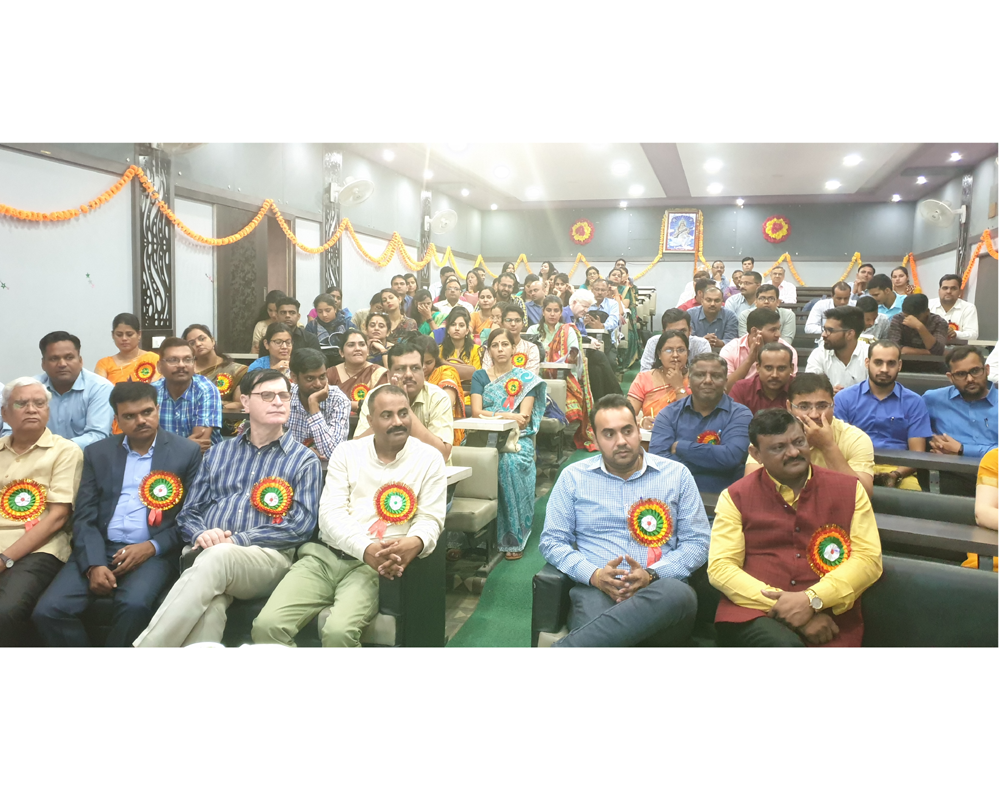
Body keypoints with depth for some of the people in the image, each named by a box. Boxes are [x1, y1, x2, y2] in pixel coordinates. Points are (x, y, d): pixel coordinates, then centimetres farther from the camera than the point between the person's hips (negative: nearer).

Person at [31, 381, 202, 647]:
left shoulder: (188, 452, 4)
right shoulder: (97, 453, 13)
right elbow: (84, 517, 6)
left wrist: (152, 547, -13)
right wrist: (94, 564, -11)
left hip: (155, 554, -3)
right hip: (99, 550, 3)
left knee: (134, 606, -33)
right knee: (48, 611, -20)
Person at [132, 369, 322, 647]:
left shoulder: (304, 460, 10)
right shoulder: (218, 453, 22)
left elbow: (301, 526, -2)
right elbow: (188, 513, 19)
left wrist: (236, 541, -13)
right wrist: (201, 534, -8)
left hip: (267, 558, -2)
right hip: (206, 554, 2)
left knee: (217, 556, -37)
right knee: (209, 605, -36)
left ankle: (145, 647, -34)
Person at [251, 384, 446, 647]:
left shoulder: (428, 458, 5)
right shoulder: (347, 452, 9)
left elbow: (430, 518, 2)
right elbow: (330, 513, -1)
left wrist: (415, 543, -24)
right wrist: (366, 549, -21)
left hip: (375, 566, -2)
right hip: (324, 555, 3)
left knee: (338, 632, -31)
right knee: (267, 625, -19)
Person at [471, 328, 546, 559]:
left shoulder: (526, 378, 10)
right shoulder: (480, 376, 14)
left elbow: (525, 416, -2)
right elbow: (476, 412, 1)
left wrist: (492, 415, -16)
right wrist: (506, 415, -13)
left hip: (517, 438, -1)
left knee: (510, 463, -34)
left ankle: (513, 538, -26)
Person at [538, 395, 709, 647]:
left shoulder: (677, 475, 13)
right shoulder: (573, 477, 13)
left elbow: (697, 542, 9)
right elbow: (552, 541, 10)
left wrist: (651, 575, -9)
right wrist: (594, 575, -10)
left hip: (660, 590, 4)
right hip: (596, 590, -3)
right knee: (599, 638, -43)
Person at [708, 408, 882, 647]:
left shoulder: (849, 489, 11)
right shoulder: (735, 497, 7)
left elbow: (869, 558, 2)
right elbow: (720, 567, -2)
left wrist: (811, 600, -13)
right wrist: (783, 606, -13)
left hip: (827, 621, 1)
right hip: (753, 614, -1)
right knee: (785, 645, -34)